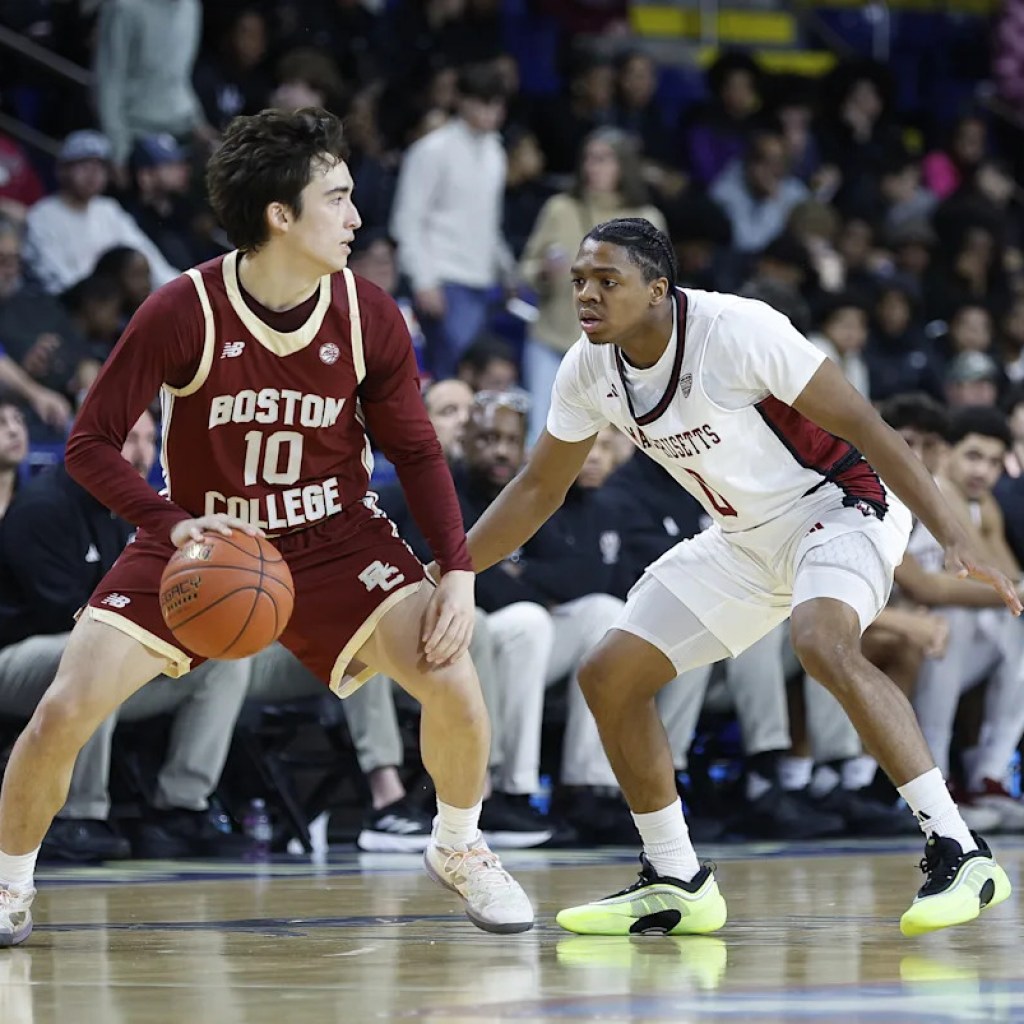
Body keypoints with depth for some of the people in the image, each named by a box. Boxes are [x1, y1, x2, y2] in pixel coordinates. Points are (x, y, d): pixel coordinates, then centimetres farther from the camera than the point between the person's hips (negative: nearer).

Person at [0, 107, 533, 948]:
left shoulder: (368, 317, -12)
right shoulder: (183, 313, -21)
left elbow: (416, 451, 0)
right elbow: (90, 445, -16)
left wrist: (458, 570, -11)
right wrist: (173, 526, -31)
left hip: (333, 538, 2)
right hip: (202, 541, -2)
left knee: (451, 680, -18)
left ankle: (458, 850, 11)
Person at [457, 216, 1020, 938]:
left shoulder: (735, 331, -26)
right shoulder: (590, 371, -6)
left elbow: (863, 425, -24)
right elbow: (539, 489, 10)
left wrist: (956, 540, -29)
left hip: (838, 505, -8)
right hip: (746, 539, 8)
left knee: (822, 642, -37)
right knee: (610, 677, 2)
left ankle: (960, 854, -34)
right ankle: (678, 885, 15)